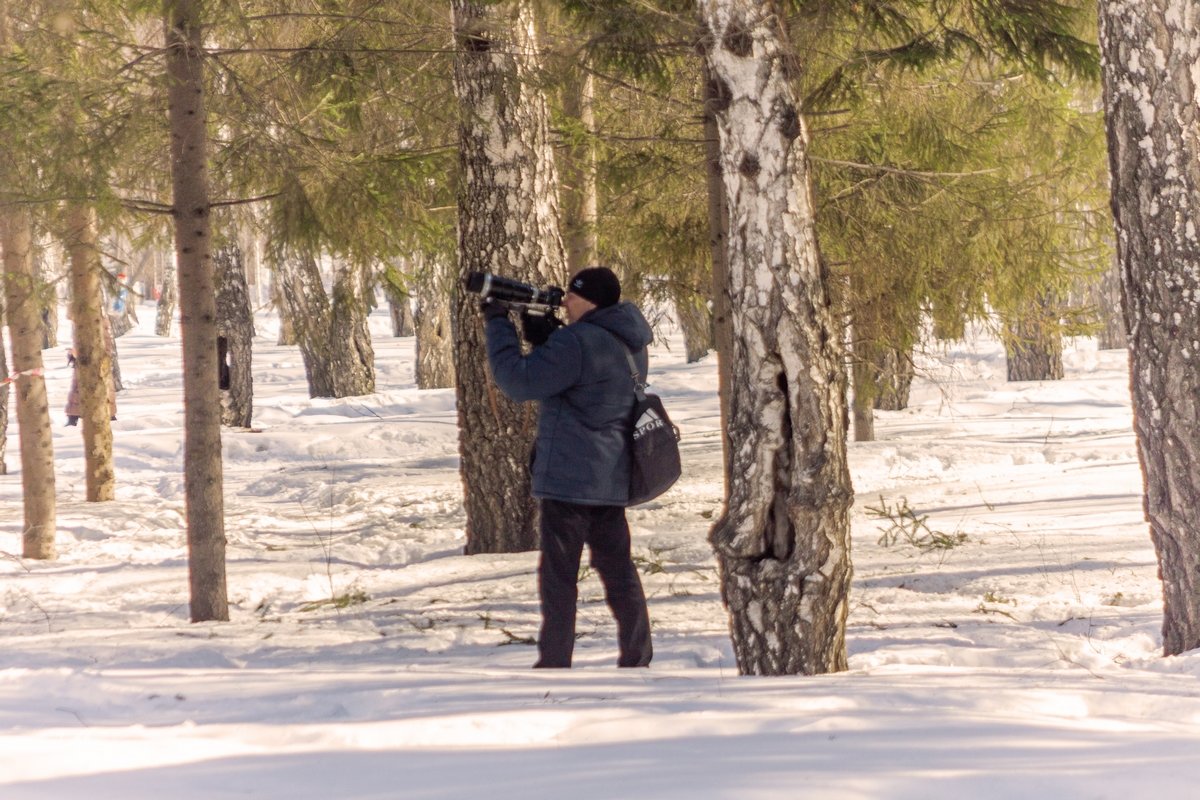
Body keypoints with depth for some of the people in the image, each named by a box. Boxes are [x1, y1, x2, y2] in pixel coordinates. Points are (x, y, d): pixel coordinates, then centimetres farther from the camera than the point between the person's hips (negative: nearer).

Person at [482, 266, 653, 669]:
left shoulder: (577, 342, -20)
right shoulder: (629, 343, 11)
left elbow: (519, 380, -17)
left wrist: (498, 324, -7)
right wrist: (543, 334, 8)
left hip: (569, 478, -9)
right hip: (613, 478, 9)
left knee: (558, 574, -1)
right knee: (618, 568, 13)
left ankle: (554, 663, 1)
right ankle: (637, 659, 15)